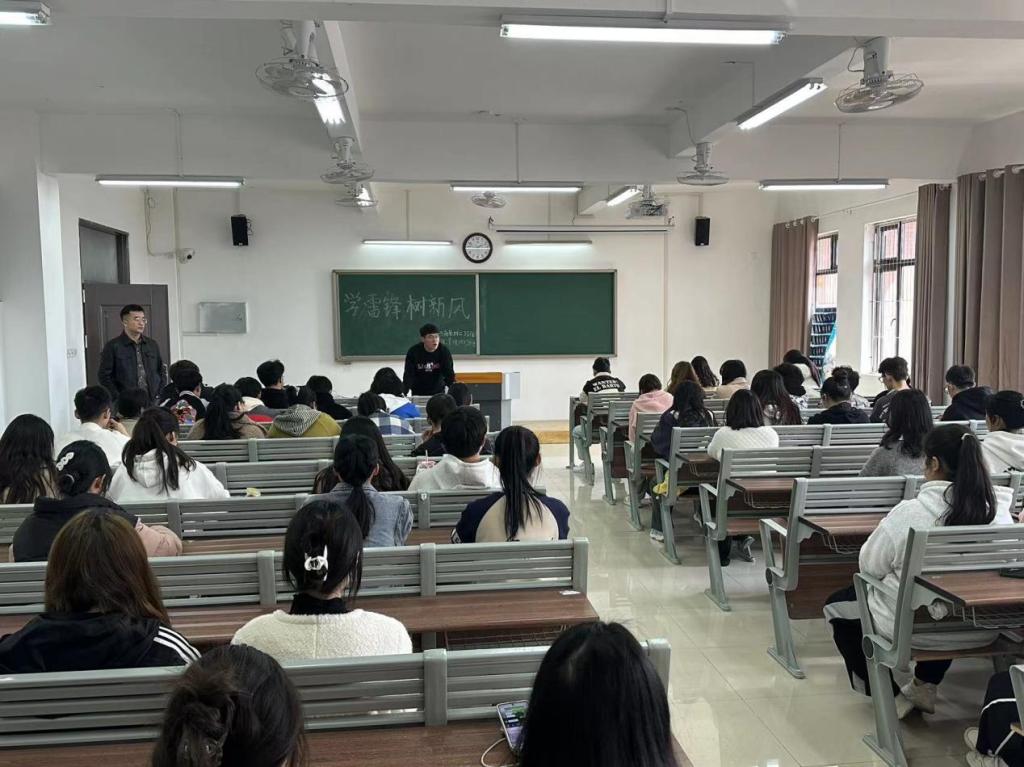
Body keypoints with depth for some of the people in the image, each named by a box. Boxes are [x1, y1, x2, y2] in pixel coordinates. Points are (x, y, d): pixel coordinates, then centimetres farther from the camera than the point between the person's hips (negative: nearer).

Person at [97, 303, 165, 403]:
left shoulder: (152, 345, 15)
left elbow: (161, 372, 20)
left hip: (152, 403, 4)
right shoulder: (112, 346, 2)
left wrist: (159, 396, 7)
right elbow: (104, 376, -1)